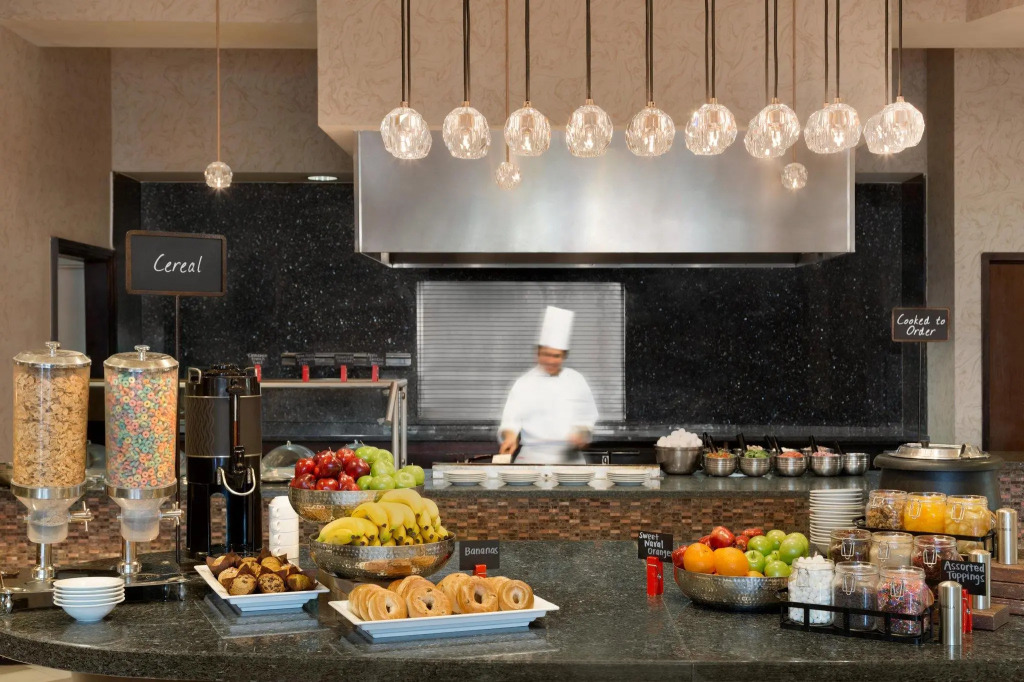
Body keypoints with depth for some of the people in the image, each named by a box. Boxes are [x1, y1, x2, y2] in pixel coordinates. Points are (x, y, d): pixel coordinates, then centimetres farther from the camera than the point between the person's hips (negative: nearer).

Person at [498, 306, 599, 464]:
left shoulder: (576, 380, 9)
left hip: (570, 458, 2)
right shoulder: (524, 384, 1)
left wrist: (582, 433, -5)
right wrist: (510, 436, -26)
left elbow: (588, 417, 15)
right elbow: (511, 419, -5)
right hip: (532, 459, -2)